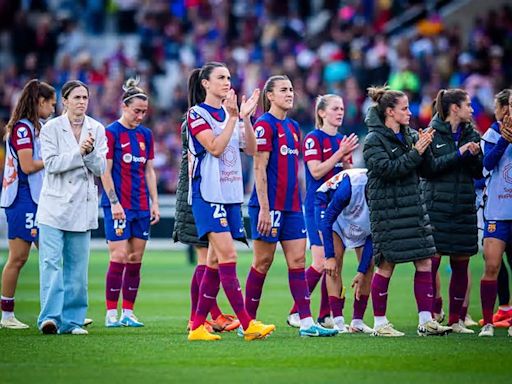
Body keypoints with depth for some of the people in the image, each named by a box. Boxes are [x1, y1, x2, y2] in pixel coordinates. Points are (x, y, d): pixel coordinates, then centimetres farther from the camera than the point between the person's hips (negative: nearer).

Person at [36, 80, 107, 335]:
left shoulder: (96, 129, 7)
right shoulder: (51, 129, -1)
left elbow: (100, 168, 3)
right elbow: (51, 163, -11)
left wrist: (91, 152, -16)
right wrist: (79, 153, -19)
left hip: (83, 206, 3)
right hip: (54, 206, -3)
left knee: (77, 266, 4)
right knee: (51, 261, -14)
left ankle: (71, 320, 9)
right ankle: (50, 317, -19)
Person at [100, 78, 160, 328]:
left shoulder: (146, 134, 12)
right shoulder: (111, 132, -5)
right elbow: (105, 172, -8)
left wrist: (154, 203, 11)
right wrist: (114, 202, -14)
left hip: (141, 206, 6)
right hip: (118, 205, -6)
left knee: (136, 259, 5)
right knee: (119, 257, -10)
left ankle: (128, 312, 10)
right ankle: (111, 313, -5)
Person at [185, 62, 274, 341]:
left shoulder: (230, 113, 16)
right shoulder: (197, 114, -4)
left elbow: (251, 149, 8)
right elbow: (215, 147, -15)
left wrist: (246, 118, -3)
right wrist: (232, 117, -17)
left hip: (231, 194, 8)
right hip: (208, 194, -8)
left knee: (215, 262, 6)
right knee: (228, 256, -14)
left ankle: (198, 326, 10)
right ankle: (248, 325, -18)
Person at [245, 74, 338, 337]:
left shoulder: (293, 126, 15)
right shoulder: (265, 125, -9)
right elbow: (259, 168, -14)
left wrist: (299, 201, 17)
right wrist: (264, 208, -19)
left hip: (292, 205, 8)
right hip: (270, 205, -8)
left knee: (298, 260, 1)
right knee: (263, 262, -2)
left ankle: (306, 322, -2)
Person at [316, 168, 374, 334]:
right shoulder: (350, 186, -41)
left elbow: (371, 238, -17)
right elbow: (327, 220, -28)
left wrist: (362, 271, -18)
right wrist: (330, 256, -28)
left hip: (361, 224, 5)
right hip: (329, 209, -5)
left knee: (370, 264, -8)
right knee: (335, 262, -19)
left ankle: (358, 320, -2)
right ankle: (338, 322, -21)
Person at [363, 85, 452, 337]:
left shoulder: (409, 136, 14)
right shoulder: (374, 141, -6)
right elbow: (387, 169, -19)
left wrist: (425, 148, -3)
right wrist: (415, 153, -17)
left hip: (413, 206, 7)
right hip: (387, 209, -7)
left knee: (424, 262, 1)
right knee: (387, 265, -3)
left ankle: (426, 320, 4)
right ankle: (380, 323, 7)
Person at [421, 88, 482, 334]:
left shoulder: (471, 135, 12)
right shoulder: (432, 133, -1)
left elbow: (480, 173, 10)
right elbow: (427, 168, -12)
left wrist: (474, 156, -10)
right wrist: (459, 155, -16)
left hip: (464, 208, 5)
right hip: (437, 206, -5)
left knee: (461, 264, 4)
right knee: (432, 261, -8)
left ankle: (455, 319, 10)